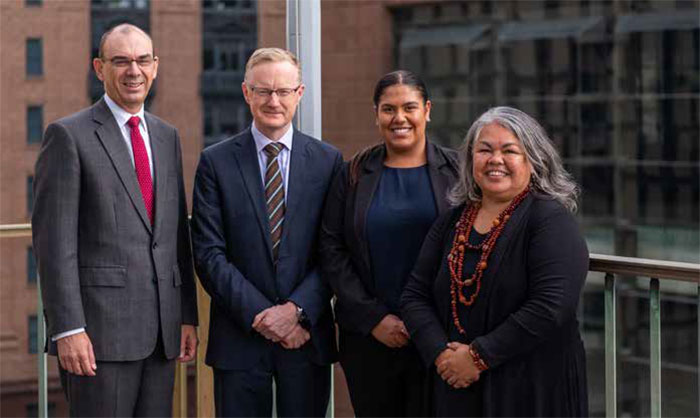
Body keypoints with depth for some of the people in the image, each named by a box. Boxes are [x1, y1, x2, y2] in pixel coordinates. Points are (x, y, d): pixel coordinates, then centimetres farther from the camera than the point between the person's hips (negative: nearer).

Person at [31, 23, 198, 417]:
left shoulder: (167, 137, 16)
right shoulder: (69, 135, -3)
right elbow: (54, 240, -9)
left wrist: (188, 316, 12)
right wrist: (67, 329, -15)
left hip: (162, 327, 6)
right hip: (99, 327, -6)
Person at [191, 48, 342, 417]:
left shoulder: (328, 161, 4)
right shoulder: (216, 162, 1)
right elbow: (209, 254, -4)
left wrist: (297, 310, -13)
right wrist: (261, 316, -12)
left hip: (307, 335, 1)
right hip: (239, 337, -1)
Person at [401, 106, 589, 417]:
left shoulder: (551, 220, -9)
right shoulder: (451, 223, 9)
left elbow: (552, 306, -20)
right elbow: (415, 296, 6)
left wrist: (478, 356, -18)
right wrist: (441, 353, -11)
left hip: (533, 391, -5)